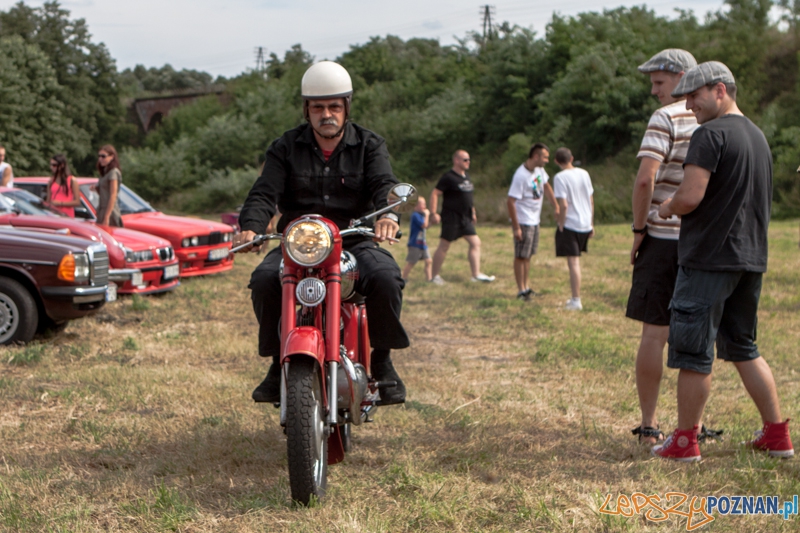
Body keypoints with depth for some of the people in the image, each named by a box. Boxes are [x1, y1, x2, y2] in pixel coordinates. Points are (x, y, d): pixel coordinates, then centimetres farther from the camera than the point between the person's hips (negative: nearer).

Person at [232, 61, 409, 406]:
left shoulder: (369, 146, 8)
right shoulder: (285, 148, 10)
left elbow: (384, 185, -11)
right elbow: (265, 193, -3)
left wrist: (387, 214, -36)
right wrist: (251, 227, -26)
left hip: (355, 239, -1)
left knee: (386, 279, -31)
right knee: (264, 280, -29)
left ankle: (382, 361, -9)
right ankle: (278, 360, -9)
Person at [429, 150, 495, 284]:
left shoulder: (466, 177, 13)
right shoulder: (448, 177, -12)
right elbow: (435, 194, -13)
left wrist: (473, 212, 23)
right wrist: (433, 213, -19)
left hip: (465, 218, 8)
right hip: (451, 217, -8)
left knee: (475, 243, -1)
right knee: (444, 246, -1)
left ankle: (476, 274, 0)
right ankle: (434, 276, 10)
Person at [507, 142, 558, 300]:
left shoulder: (539, 169, 1)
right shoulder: (521, 176, -24)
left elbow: (546, 186, 20)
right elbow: (510, 201, -24)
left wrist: (556, 206, 12)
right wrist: (516, 227, -23)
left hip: (535, 220, 8)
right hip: (523, 222, -8)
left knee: (528, 255, 17)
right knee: (521, 256, 1)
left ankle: (526, 286, 27)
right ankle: (521, 290, 8)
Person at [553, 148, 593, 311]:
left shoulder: (560, 177, -12)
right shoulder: (584, 174, 7)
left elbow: (563, 205, -19)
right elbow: (591, 201, 11)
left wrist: (561, 225, -8)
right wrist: (591, 224, 19)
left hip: (570, 224, -6)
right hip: (585, 224, 6)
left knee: (573, 263, -5)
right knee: (575, 262, 18)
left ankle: (576, 301, -5)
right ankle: (575, 297, 24)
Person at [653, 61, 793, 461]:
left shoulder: (710, 134, -13)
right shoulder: (758, 136, 15)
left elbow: (690, 196, -22)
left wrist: (667, 208, -1)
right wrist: (680, 206, 20)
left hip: (709, 259, -9)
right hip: (750, 259, 9)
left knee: (693, 353, 0)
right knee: (743, 347, 18)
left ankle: (684, 441, 7)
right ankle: (777, 435, 18)